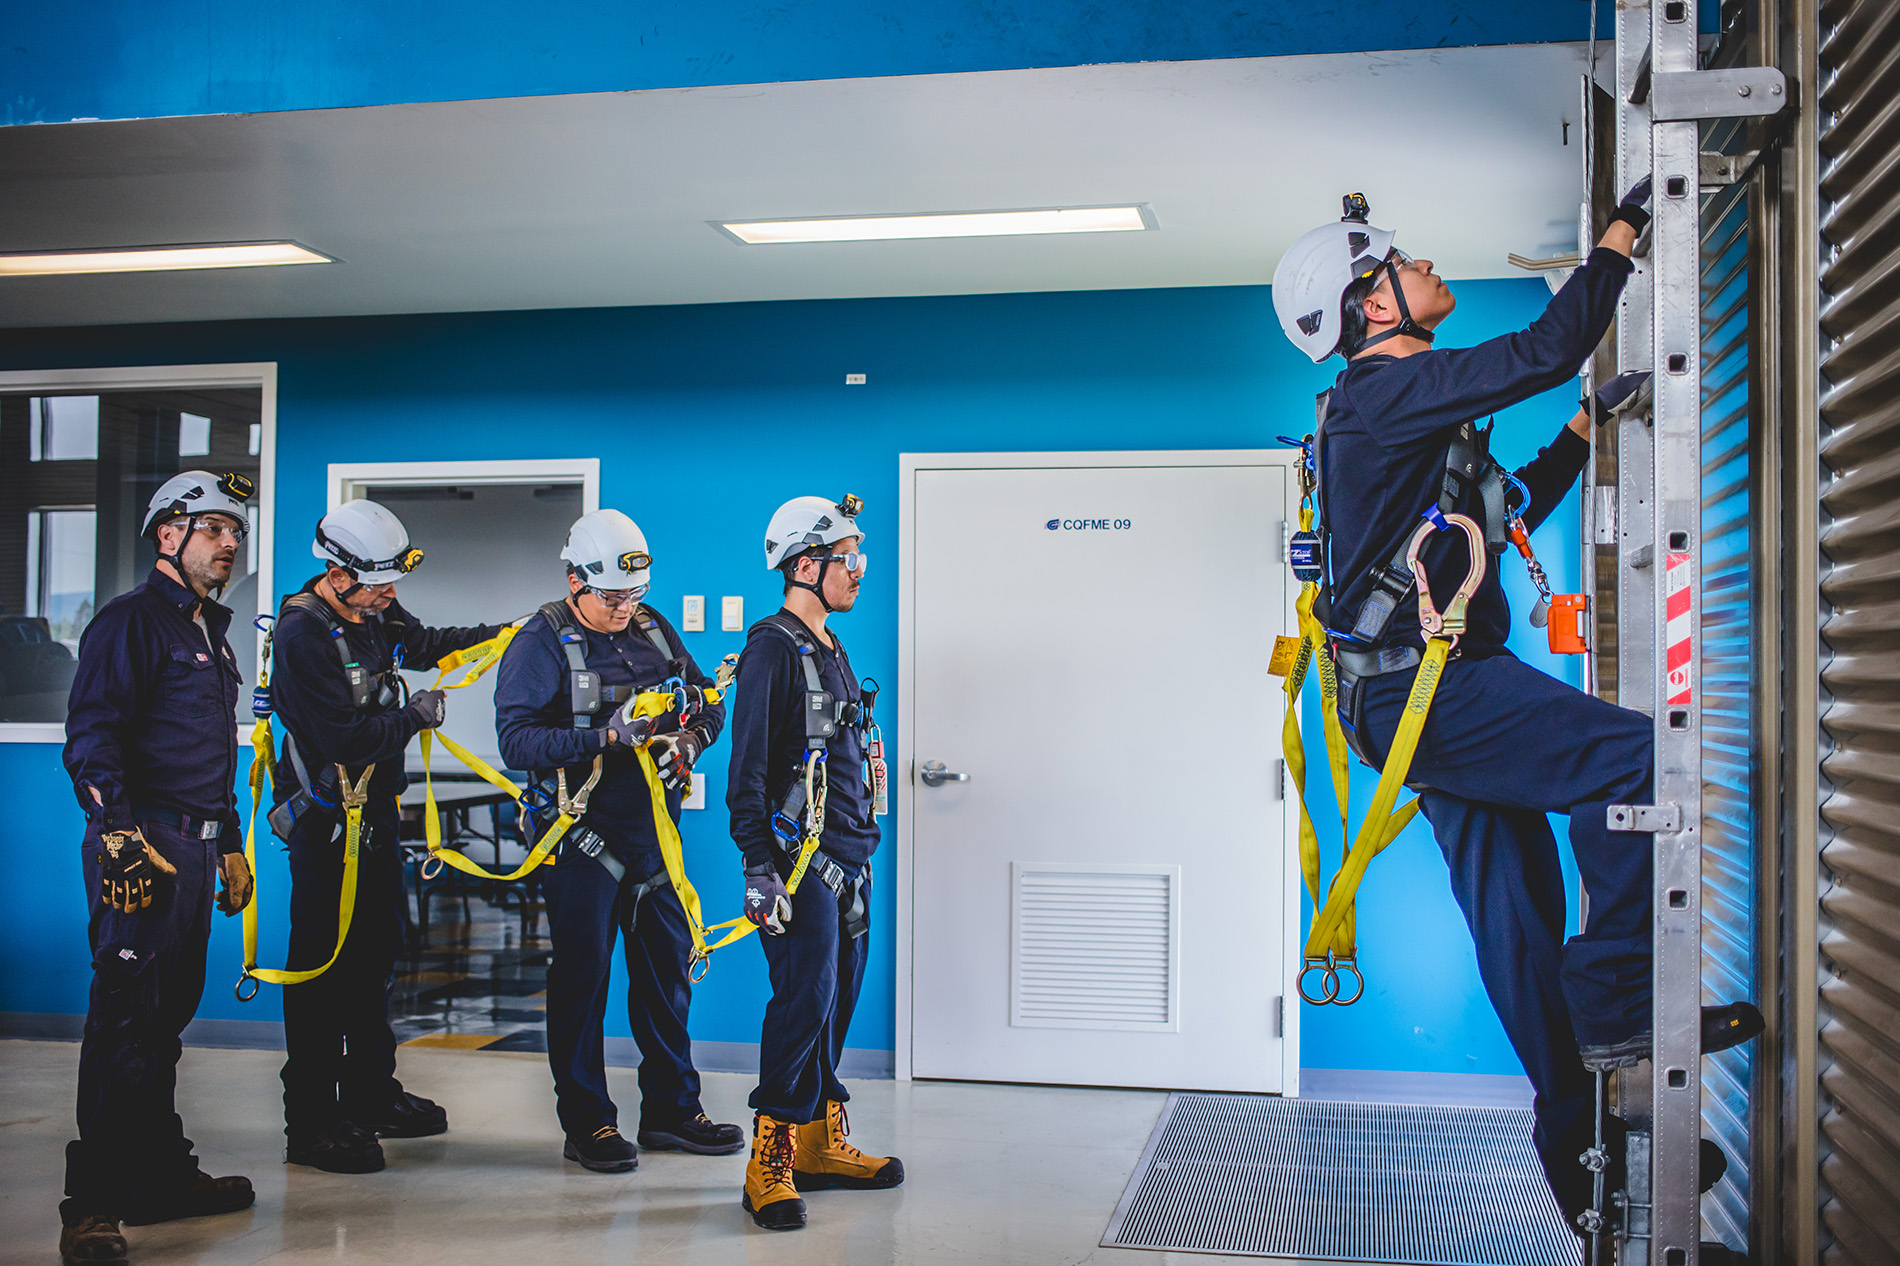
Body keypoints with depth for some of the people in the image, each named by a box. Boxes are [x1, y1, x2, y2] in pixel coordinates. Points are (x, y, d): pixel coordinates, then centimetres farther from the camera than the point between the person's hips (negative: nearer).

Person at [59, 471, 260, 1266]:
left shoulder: (211, 631, 21)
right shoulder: (132, 621, -6)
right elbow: (90, 739, -16)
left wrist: (231, 846, 27)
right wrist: (122, 835, -24)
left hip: (195, 850, 9)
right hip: (141, 846, -9)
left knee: (167, 1016, 15)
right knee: (126, 1019, -9)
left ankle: (162, 1174, 25)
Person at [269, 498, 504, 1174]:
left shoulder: (376, 615, 5)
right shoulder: (303, 634, -21)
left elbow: (423, 644, 28)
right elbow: (346, 741, -28)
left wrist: (497, 630, 17)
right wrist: (416, 717, -14)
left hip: (375, 810, 9)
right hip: (326, 819, -9)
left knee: (379, 945, 16)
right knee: (322, 963, -3)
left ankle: (372, 1096, 30)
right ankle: (311, 1124, 6)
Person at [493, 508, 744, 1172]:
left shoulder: (653, 629, 9)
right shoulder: (541, 644, -9)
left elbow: (708, 700, 13)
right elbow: (517, 739, -19)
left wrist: (691, 737, -9)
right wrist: (607, 736, -28)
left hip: (654, 828, 6)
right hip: (582, 836, -6)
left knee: (668, 966, 12)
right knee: (582, 974, 2)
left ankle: (671, 1110, 24)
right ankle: (587, 1122, 14)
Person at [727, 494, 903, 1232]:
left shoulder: (832, 652, 17)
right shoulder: (772, 648, -10)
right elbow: (748, 766, -15)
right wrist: (759, 866, -21)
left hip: (849, 858, 9)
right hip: (800, 857, -9)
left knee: (838, 998, 12)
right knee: (806, 998, -12)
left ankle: (820, 1142, 22)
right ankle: (769, 1163, -4)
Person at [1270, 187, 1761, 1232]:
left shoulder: (1397, 408, 23)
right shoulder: (1392, 391, -10)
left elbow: (1508, 509, 32)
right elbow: (1544, 351, -18)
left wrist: (1587, 424, 31)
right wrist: (1622, 229, -7)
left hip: (1425, 690, 10)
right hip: (1425, 686, -10)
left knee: (1518, 913, 10)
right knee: (1634, 757, -21)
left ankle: (1575, 1150, 17)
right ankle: (1614, 1005, -13)